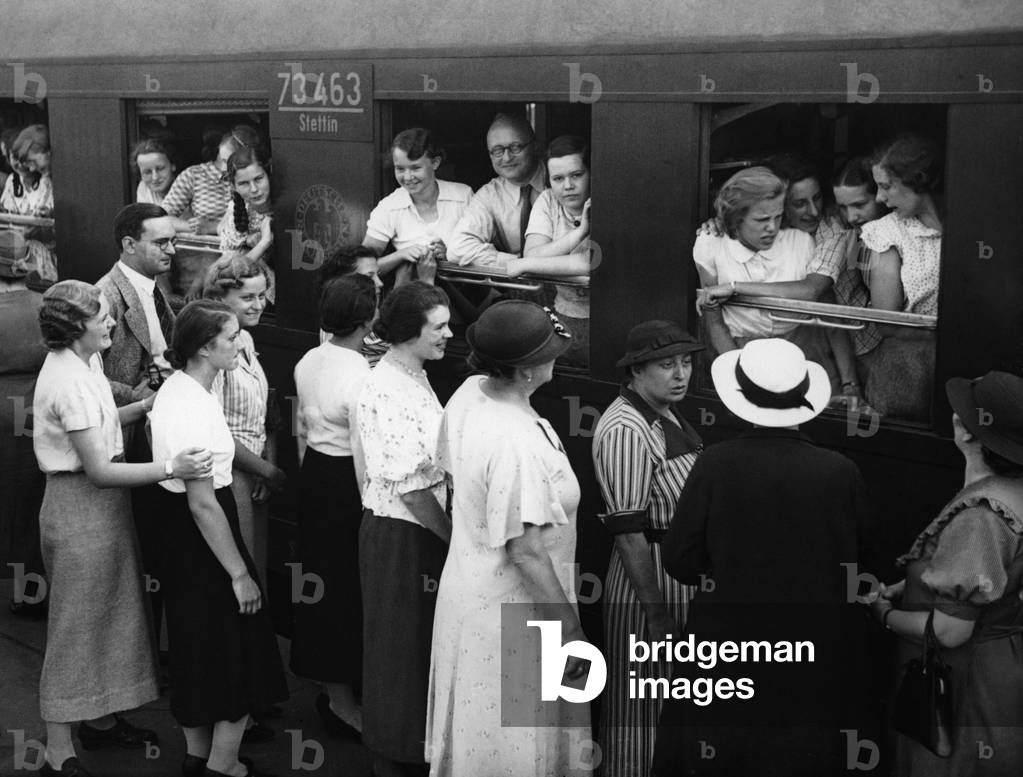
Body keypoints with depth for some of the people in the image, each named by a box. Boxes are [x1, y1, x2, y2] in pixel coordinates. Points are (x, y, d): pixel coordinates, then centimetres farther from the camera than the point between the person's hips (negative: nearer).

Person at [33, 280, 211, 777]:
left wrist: (144, 406, 6)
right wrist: (171, 467, -32)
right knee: (77, 625, -1)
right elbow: (99, 470, -26)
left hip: (101, 509, 10)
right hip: (80, 507, -10)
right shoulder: (69, 381, -25)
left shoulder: (83, 362, 5)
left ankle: (99, 720, 37)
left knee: (107, 615, 20)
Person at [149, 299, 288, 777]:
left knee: (196, 642, 21)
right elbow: (203, 504, -25)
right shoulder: (198, 408, -26)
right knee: (235, 651, 5)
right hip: (202, 538, -10)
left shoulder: (172, 390, 3)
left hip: (176, 535, 10)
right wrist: (239, 573, -20)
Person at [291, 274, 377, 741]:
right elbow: (364, 454, -22)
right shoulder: (361, 377, -23)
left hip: (314, 472, 8)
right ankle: (342, 700, 14)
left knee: (319, 569, 19)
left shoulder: (308, 363, 2)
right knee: (348, 584, 3)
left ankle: (328, 679, 37)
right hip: (345, 481, -8)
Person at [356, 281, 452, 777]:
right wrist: (452, 536, -14)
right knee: (404, 642, 6)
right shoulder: (390, 391, -23)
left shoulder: (414, 378, 8)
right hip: (400, 535, -9)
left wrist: (447, 531, 10)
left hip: (422, 529, 9)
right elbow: (409, 485, -24)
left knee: (419, 640, 20)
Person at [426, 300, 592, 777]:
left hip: (467, 585, 9)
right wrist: (570, 630, -19)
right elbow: (526, 551, -28)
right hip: (509, 610, -9)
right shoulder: (517, 447, -32)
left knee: (474, 728, 27)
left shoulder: (468, 394, -5)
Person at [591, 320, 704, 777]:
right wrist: (656, 612, -25)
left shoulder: (664, 414, 9)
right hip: (650, 576, -10)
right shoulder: (625, 430, -22)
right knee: (643, 702, 3)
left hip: (684, 575, 10)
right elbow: (627, 531, -25)